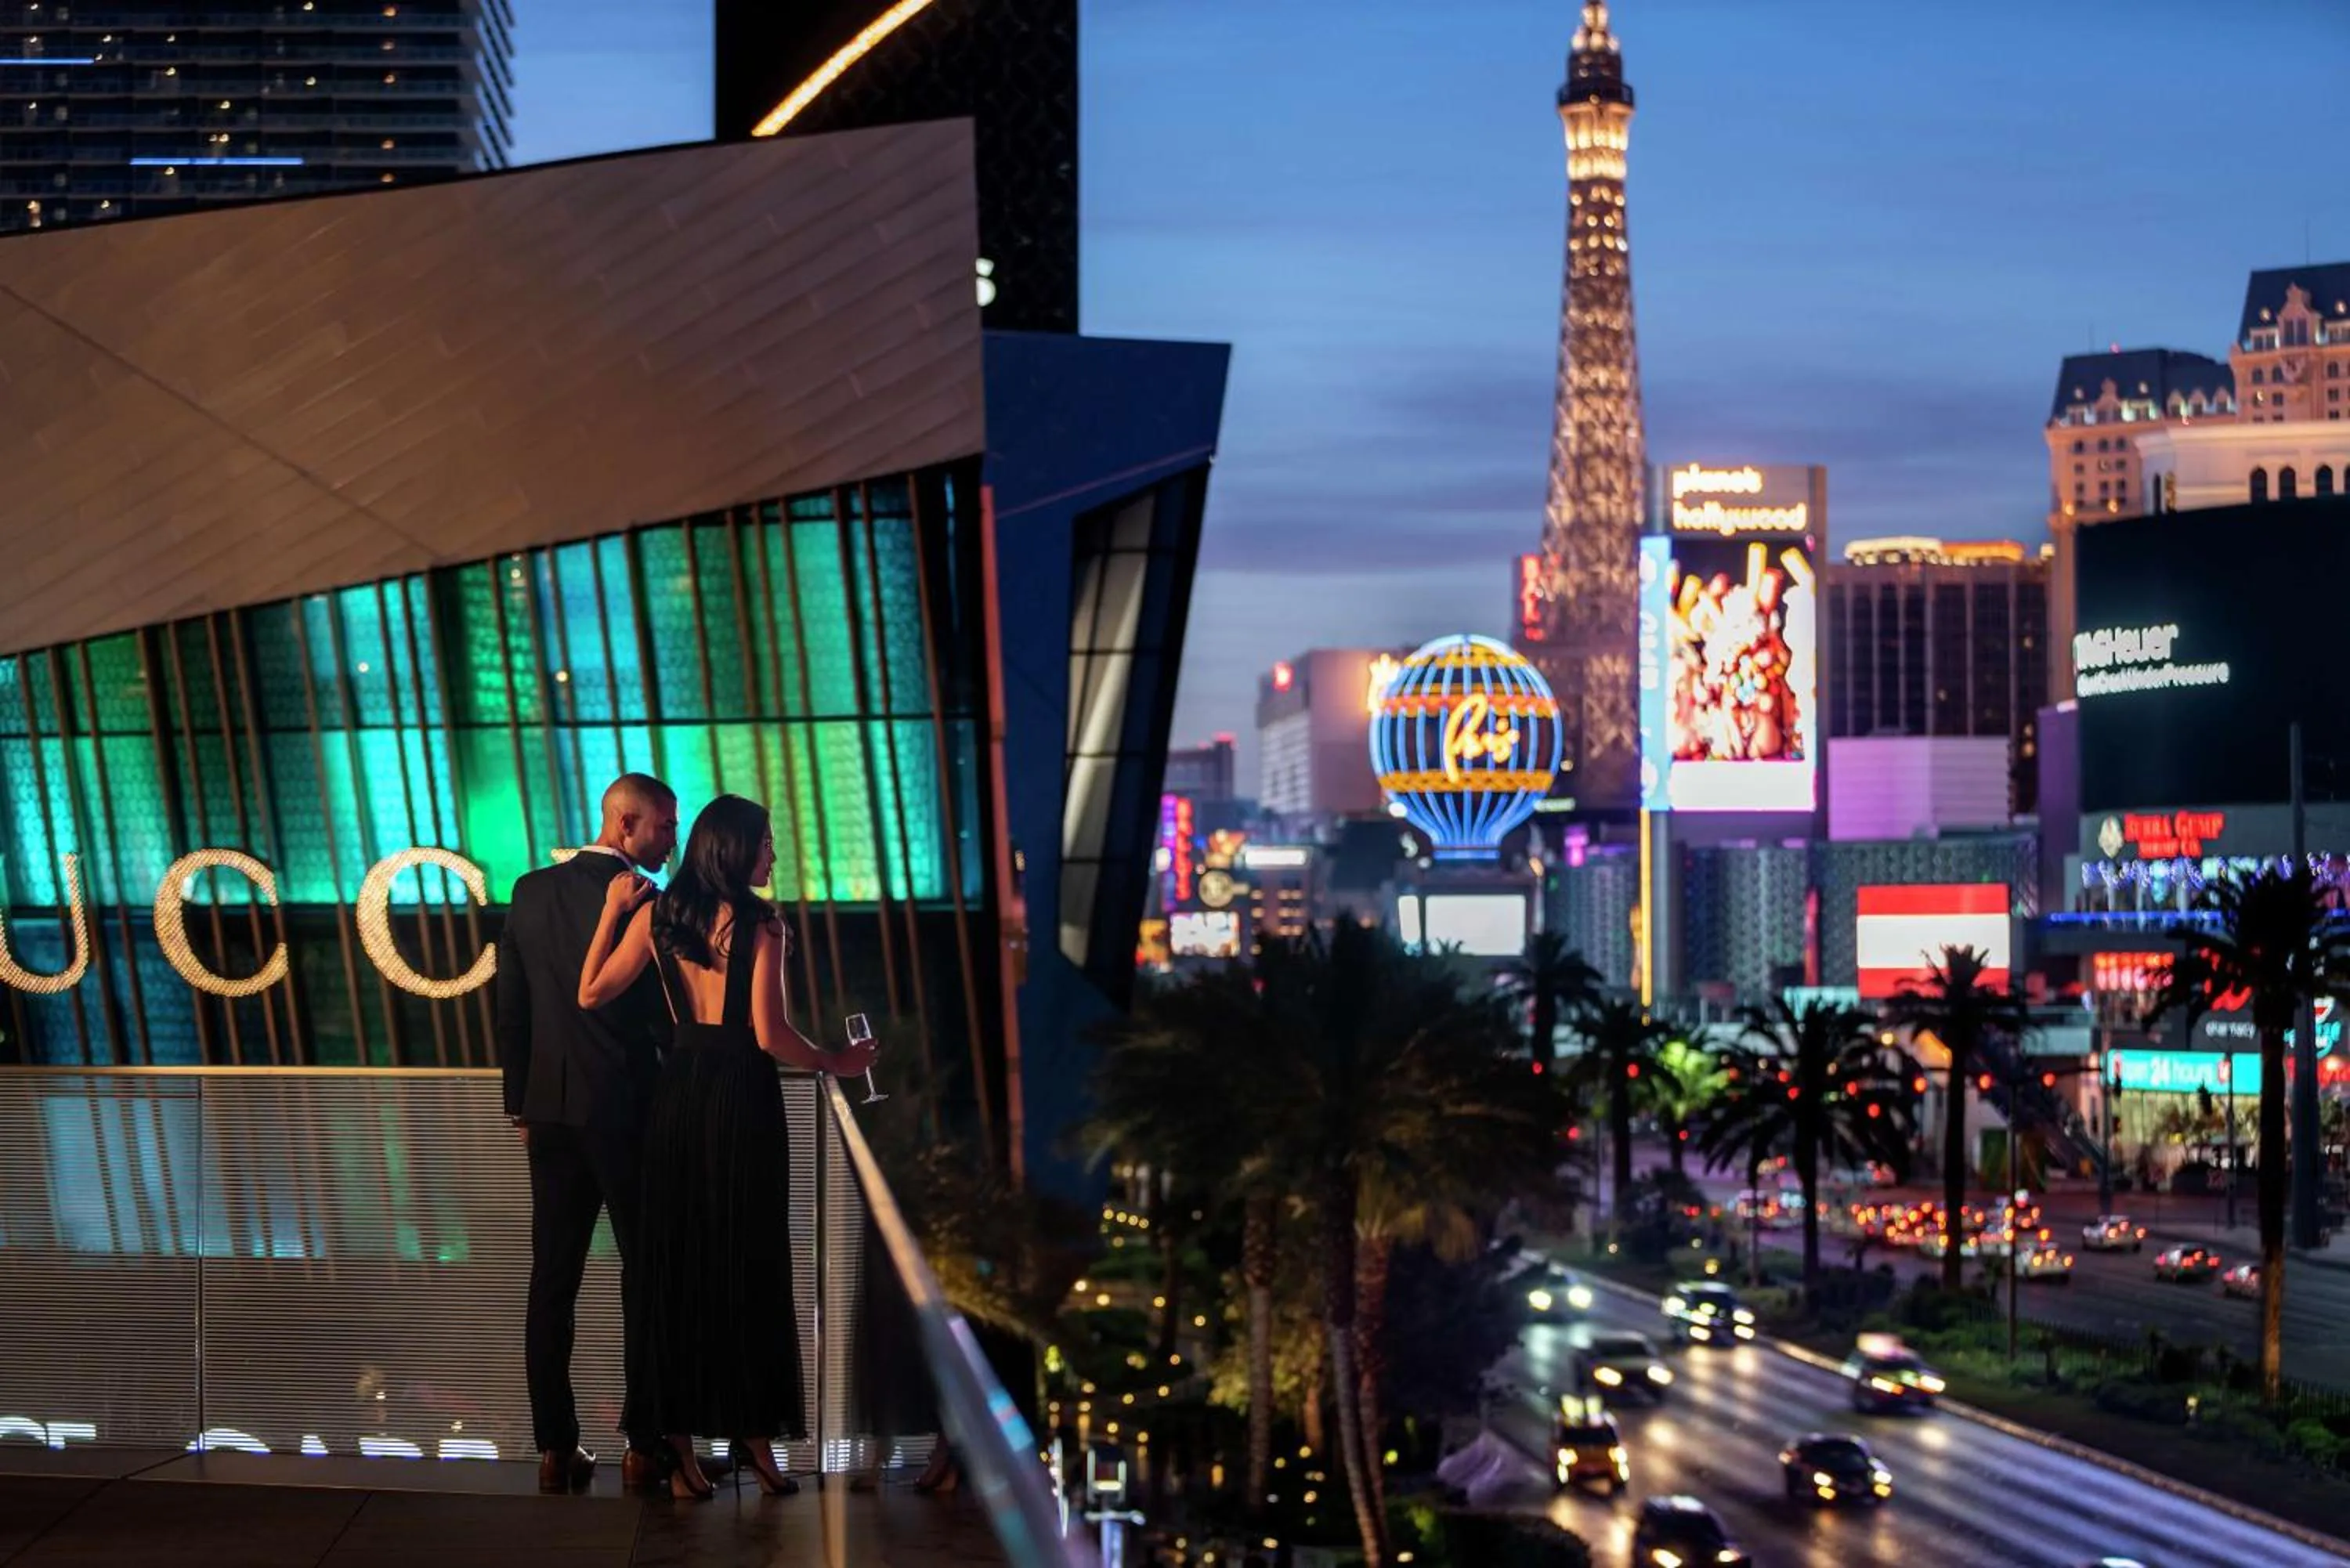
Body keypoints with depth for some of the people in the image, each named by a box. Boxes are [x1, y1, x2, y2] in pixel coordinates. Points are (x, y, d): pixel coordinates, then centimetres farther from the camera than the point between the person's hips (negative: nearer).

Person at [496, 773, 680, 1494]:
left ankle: (555, 1449, 7)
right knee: (646, 1281, 4)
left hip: (551, 1111, 5)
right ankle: (643, 1446, 5)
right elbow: (663, 1012, -12)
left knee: (552, 1284, 7)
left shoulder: (531, 892, 6)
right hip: (629, 1111, -5)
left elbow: (510, 1007, 9)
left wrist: (520, 1105, 16)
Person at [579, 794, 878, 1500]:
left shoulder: (654, 915, 3)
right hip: (742, 1097, -4)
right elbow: (771, 1036, -15)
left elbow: (591, 993, 4)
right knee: (747, 1262, 7)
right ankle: (753, 1426, 13)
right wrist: (834, 1063, 2)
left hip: (679, 1093, 4)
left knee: (676, 1262, 10)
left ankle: (677, 1438, 12)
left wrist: (611, 912, 11)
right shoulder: (759, 924, -11)